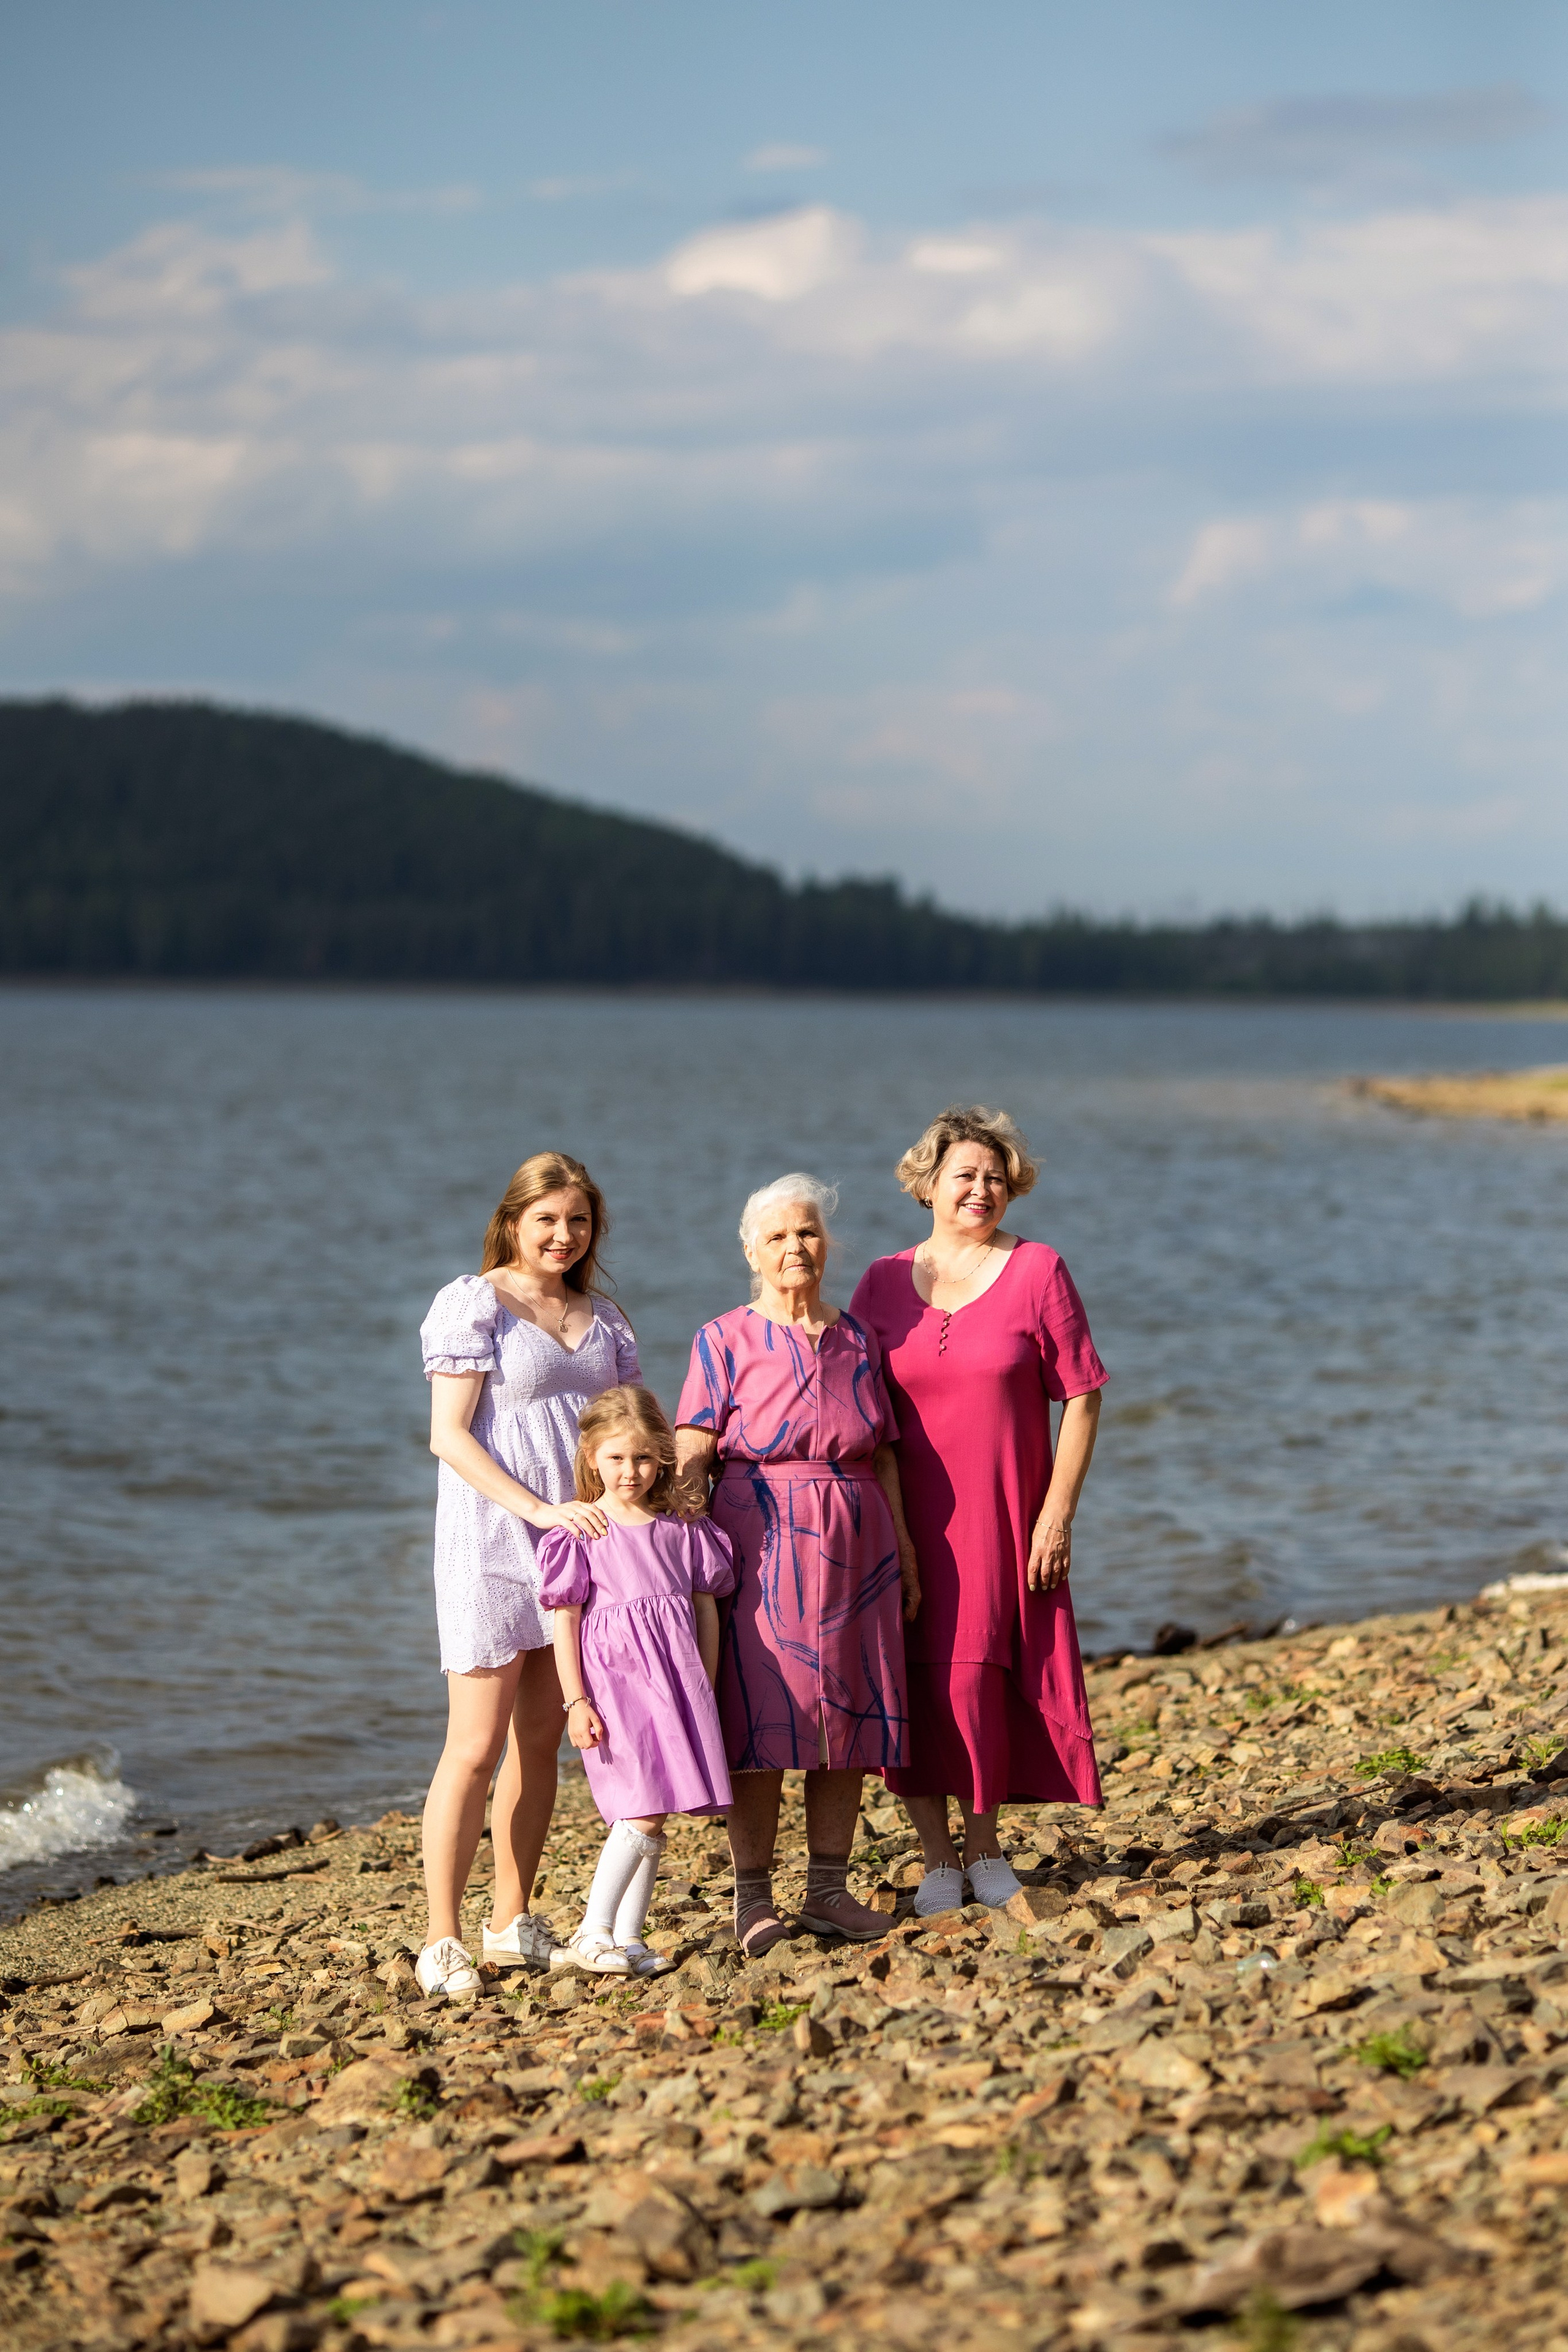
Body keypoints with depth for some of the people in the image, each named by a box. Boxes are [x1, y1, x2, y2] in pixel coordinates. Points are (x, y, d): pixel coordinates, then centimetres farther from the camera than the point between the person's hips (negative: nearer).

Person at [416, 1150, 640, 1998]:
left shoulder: (600, 1316, 14)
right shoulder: (471, 1304, -5)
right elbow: (449, 1435, -11)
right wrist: (538, 1508, -20)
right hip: (492, 1543, -6)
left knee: (540, 1741, 9)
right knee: (476, 1749, -8)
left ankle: (510, 1926, 18)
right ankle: (442, 1943, -5)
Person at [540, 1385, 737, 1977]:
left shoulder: (682, 1530, 9)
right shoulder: (581, 1534, -3)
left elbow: (706, 1610, 14)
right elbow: (565, 1622, -4)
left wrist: (705, 1688, 10)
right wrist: (576, 1702, -9)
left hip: (676, 1683, 5)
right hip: (615, 1684, -5)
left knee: (655, 1818, 5)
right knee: (642, 1815, -14)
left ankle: (628, 1939, 11)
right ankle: (593, 1934, -8)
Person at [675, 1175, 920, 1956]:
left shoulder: (858, 1339, 13)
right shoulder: (726, 1340, 2)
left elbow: (884, 1456, 14)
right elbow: (694, 1448, -6)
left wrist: (905, 1554, 11)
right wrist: (686, 1489, -25)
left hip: (853, 1541, 4)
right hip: (760, 1542, -4)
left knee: (851, 1714, 3)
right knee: (761, 1716, -7)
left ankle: (829, 1889, 11)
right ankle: (752, 1898, 0)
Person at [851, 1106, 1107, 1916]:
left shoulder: (1037, 1272, -1)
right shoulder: (882, 1284, 4)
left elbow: (1082, 1399, -2)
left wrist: (1057, 1515, -8)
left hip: (1005, 1516, -1)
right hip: (911, 1520, 1)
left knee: (985, 1674, 2)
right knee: (918, 1679, 0)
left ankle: (984, 1848, 19)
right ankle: (936, 1859, 11)